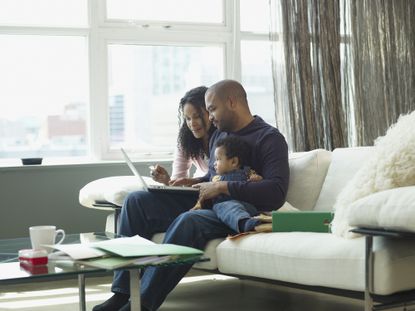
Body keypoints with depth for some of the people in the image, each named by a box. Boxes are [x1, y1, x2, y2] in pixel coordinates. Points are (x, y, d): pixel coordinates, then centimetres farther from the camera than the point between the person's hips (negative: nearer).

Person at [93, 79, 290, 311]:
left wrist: (223, 187, -21)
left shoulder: (270, 138, -6)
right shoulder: (219, 135, 20)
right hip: (204, 204, 8)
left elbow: (276, 193, -20)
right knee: (136, 201, -7)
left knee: (188, 220, -38)